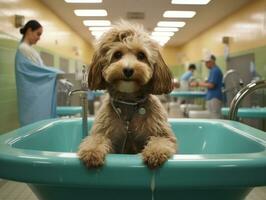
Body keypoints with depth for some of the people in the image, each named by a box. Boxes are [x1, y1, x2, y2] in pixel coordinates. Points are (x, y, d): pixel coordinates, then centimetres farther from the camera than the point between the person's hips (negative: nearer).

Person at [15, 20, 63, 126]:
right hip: (32, 96, -9)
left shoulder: (27, 49, 17)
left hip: (34, 94, 9)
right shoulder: (24, 49, -12)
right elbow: (38, 70, -14)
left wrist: (57, 73, 11)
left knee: (33, 123, 9)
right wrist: (60, 74, -7)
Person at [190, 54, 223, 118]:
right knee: (212, 118, 12)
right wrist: (197, 83, 14)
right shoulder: (213, 70, 18)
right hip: (211, 97, 10)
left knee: (215, 118, -8)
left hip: (214, 98, -10)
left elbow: (211, 85, -18)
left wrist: (198, 84, -11)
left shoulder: (215, 70, -13)